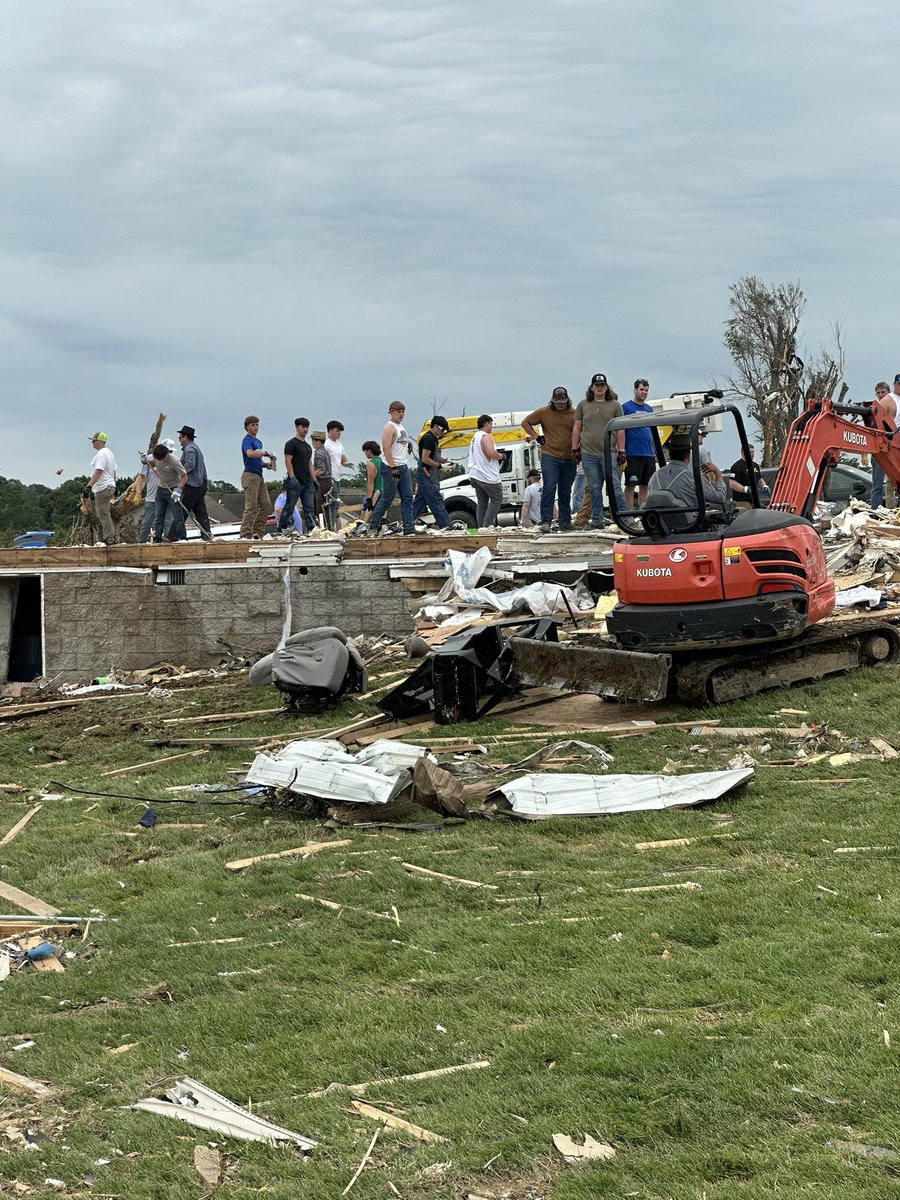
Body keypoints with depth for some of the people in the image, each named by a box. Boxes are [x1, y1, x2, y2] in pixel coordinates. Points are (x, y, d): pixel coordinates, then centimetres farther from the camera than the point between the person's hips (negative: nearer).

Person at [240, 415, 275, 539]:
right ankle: (246, 535, -8)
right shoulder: (247, 440, -9)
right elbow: (250, 453, -30)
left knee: (266, 506, 8)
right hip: (250, 475, -9)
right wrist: (266, 453, -23)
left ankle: (257, 532, 14)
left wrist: (265, 464, 9)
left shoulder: (258, 441, 20)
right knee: (251, 507, -10)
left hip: (259, 475, 9)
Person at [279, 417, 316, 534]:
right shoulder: (291, 444, -6)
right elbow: (288, 461, -13)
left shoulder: (308, 446, 19)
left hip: (307, 483, 8)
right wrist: (292, 477, -21)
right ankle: (281, 530, 6)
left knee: (310, 509, 2)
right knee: (289, 508, -2)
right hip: (295, 482, -7)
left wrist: (314, 480, 15)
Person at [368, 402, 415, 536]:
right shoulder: (389, 428, -10)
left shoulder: (401, 427, 19)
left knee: (407, 498, 3)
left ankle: (409, 528, 1)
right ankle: (373, 526, 2)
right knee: (387, 498, -6)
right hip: (391, 467, -9)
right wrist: (393, 468, -23)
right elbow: (386, 449, -19)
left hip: (403, 467, 9)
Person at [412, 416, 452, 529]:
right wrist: (440, 465, -17)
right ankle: (446, 525, -10)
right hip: (427, 474, -11)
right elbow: (425, 459, -21)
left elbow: (435, 456, 24)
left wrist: (446, 460, 6)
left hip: (426, 474, 11)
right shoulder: (428, 439, -16)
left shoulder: (434, 439, 17)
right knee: (436, 501, -9)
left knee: (420, 501, 11)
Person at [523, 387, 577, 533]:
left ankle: (565, 523, 16)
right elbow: (525, 423, 10)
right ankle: (545, 522, -14)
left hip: (569, 459, 2)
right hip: (549, 456, -2)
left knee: (565, 492, 8)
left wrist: (577, 449, 3)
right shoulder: (544, 412, 1)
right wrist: (537, 437, 2)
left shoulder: (574, 414, 4)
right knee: (549, 487, -13)